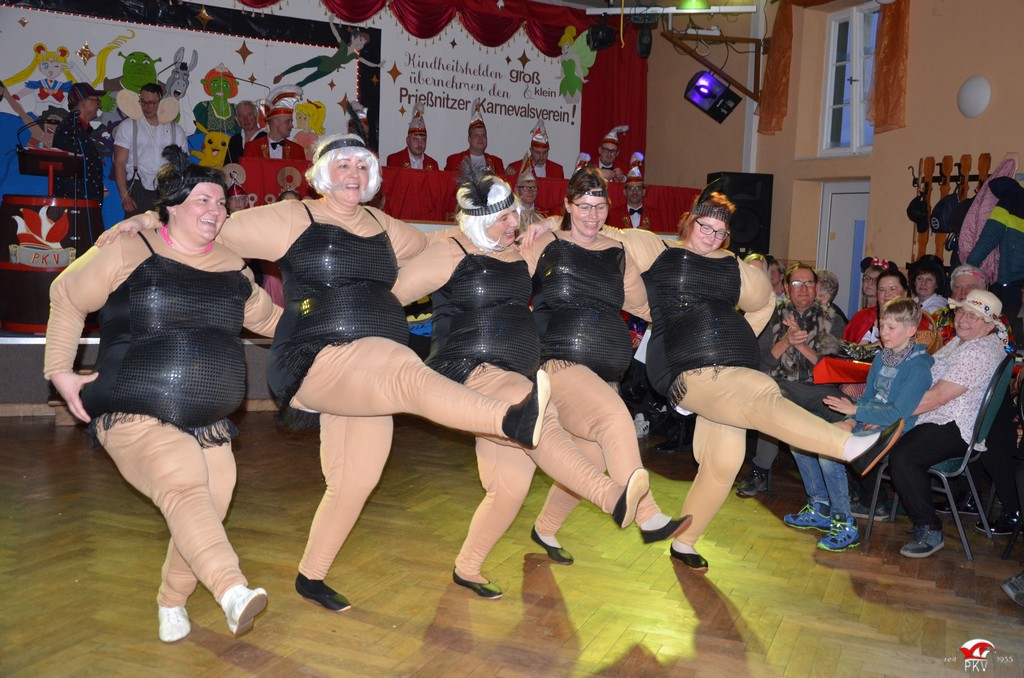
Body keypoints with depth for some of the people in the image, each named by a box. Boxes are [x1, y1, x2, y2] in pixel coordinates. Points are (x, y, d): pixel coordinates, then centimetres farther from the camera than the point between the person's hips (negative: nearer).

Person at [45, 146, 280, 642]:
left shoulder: (232, 268, 10)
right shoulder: (128, 254, -4)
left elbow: (267, 317, 27)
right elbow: (66, 298, 8)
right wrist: (60, 370, 7)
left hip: (209, 425, 5)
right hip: (136, 420, -5)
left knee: (203, 517, 2)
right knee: (185, 485, -30)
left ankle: (171, 603, 28)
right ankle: (233, 592, -44)